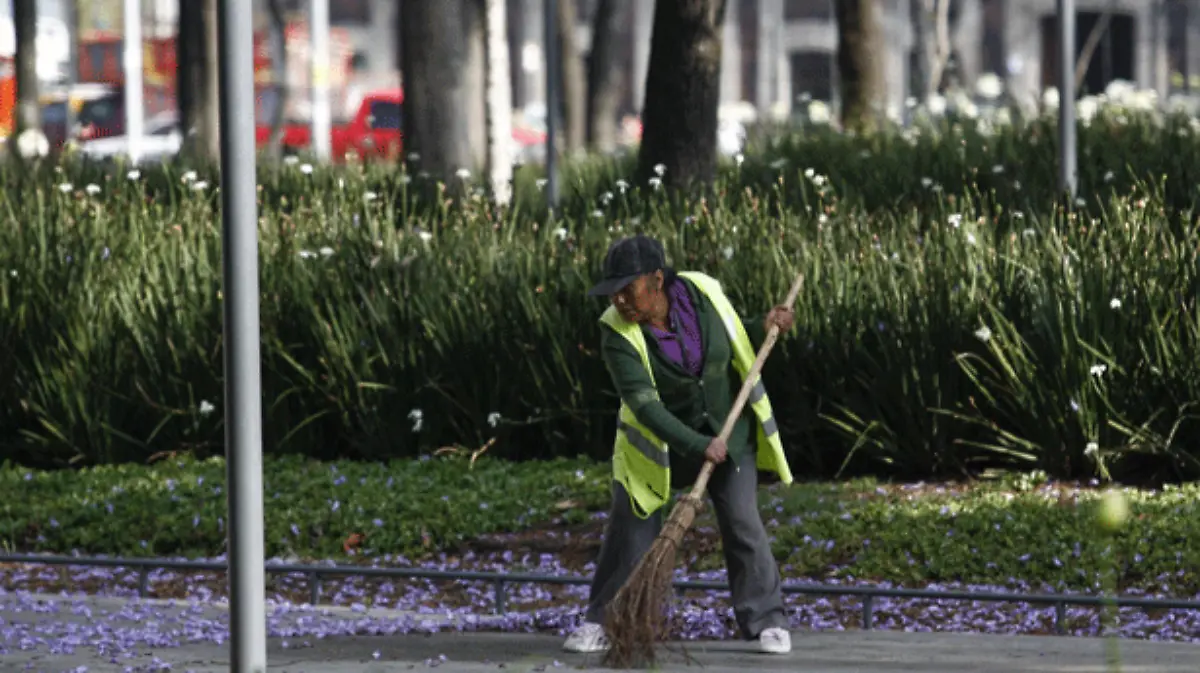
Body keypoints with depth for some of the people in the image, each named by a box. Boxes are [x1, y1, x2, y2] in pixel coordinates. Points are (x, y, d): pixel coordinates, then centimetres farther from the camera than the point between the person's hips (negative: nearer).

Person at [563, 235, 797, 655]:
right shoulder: (618, 334, -22)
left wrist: (763, 328, -14)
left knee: (742, 523, -5)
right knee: (630, 530, -4)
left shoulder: (703, 293, -15)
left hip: (726, 430, 1)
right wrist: (697, 446, -36)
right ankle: (601, 624, 7)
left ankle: (767, 623, 3)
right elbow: (643, 403, -29)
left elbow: (732, 341, 6)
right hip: (657, 438, -1)